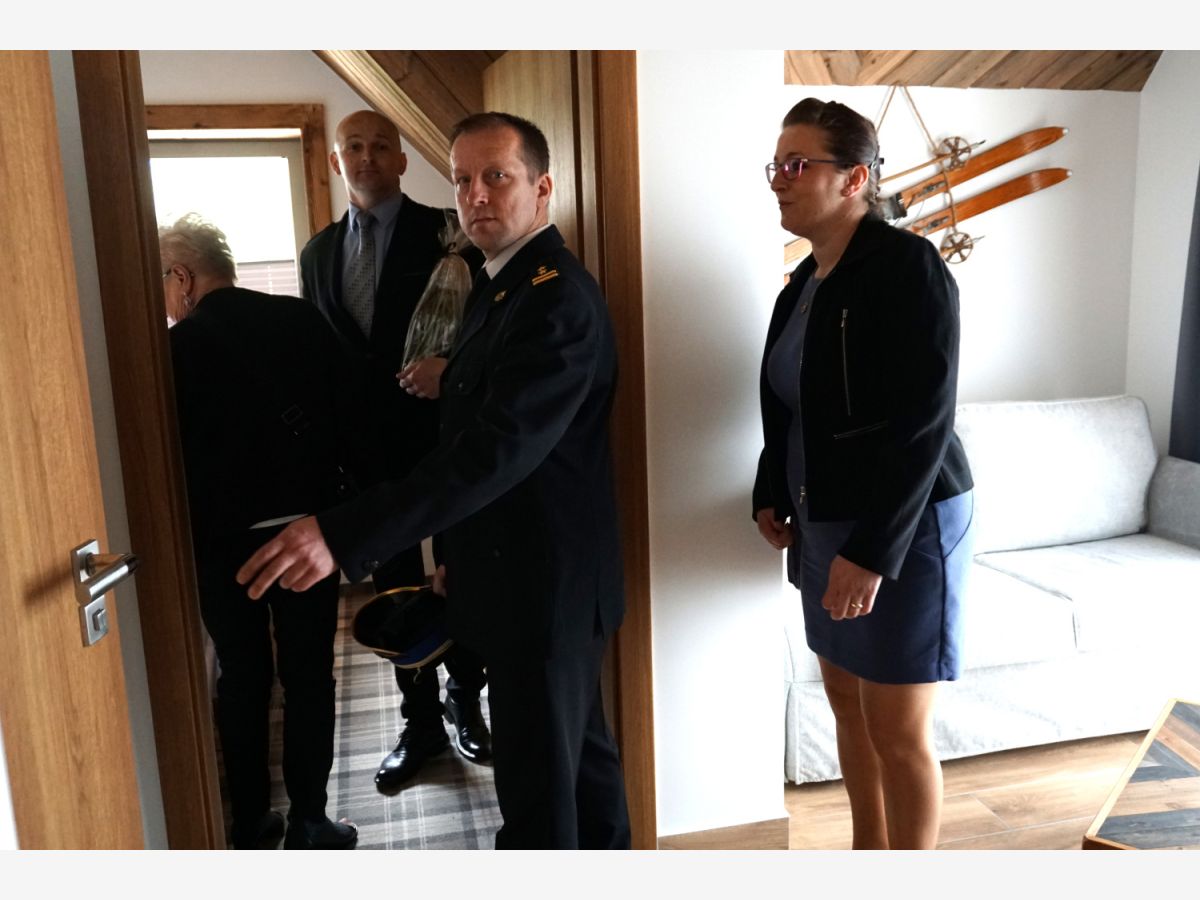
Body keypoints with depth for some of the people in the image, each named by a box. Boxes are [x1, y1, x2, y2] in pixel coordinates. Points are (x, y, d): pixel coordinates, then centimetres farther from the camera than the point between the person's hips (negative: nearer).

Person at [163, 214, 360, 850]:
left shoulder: (175, 348, -9)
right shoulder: (301, 320, -4)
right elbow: (348, 412, -3)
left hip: (218, 540, 0)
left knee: (241, 679, 14)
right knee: (308, 677, 11)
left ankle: (251, 824, 27)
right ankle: (307, 825, 19)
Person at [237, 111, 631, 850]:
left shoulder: (560, 297, -22)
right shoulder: (501, 284, 10)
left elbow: (498, 447, -33)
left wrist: (343, 536, -36)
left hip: (542, 579, -10)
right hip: (532, 568, 10)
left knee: (538, 780, 5)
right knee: (579, 743, 24)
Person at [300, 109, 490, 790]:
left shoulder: (445, 232, -4)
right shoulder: (319, 253, 11)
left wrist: (450, 367, -24)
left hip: (444, 440, -4)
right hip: (371, 447, 4)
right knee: (397, 586, 12)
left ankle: (465, 702, 34)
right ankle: (421, 723, 29)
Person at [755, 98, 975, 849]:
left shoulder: (907, 265, -16)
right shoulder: (804, 281, 9)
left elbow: (924, 424, -22)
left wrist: (874, 549, -24)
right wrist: (772, 495, 10)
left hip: (904, 526, -8)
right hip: (826, 521, 8)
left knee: (900, 732, 4)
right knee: (847, 703, 18)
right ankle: (867, 853, 38)